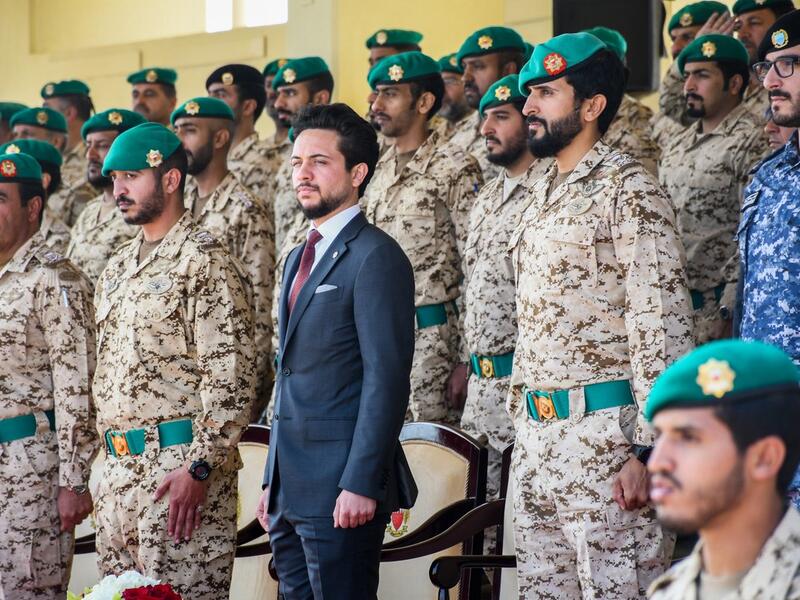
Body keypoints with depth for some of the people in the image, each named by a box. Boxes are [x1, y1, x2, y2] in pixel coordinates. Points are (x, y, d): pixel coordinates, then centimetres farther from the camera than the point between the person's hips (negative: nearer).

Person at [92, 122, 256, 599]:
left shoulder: (203, 260, -8)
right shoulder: (117, 269, 18)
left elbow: (232, 376, -15)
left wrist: (200, 467, -20)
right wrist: (113, 464, 17)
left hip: (181, 466, -8)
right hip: (120, 468, 8)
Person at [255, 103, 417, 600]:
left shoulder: (375, 256, -10)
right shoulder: (300, 259, 19)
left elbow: (387, 378, -16)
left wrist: (361, 484, -21)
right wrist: (273, 482, 18)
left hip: (342, 489, -9)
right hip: (291, 490, 9)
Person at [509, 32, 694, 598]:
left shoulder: (628, 189, -10)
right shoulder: (546, 193, 17)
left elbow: (663, 328, -16)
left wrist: (649, 451, -21)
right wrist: (525, 415, 19)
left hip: (605, 437, -9)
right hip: (536, 434, 9)